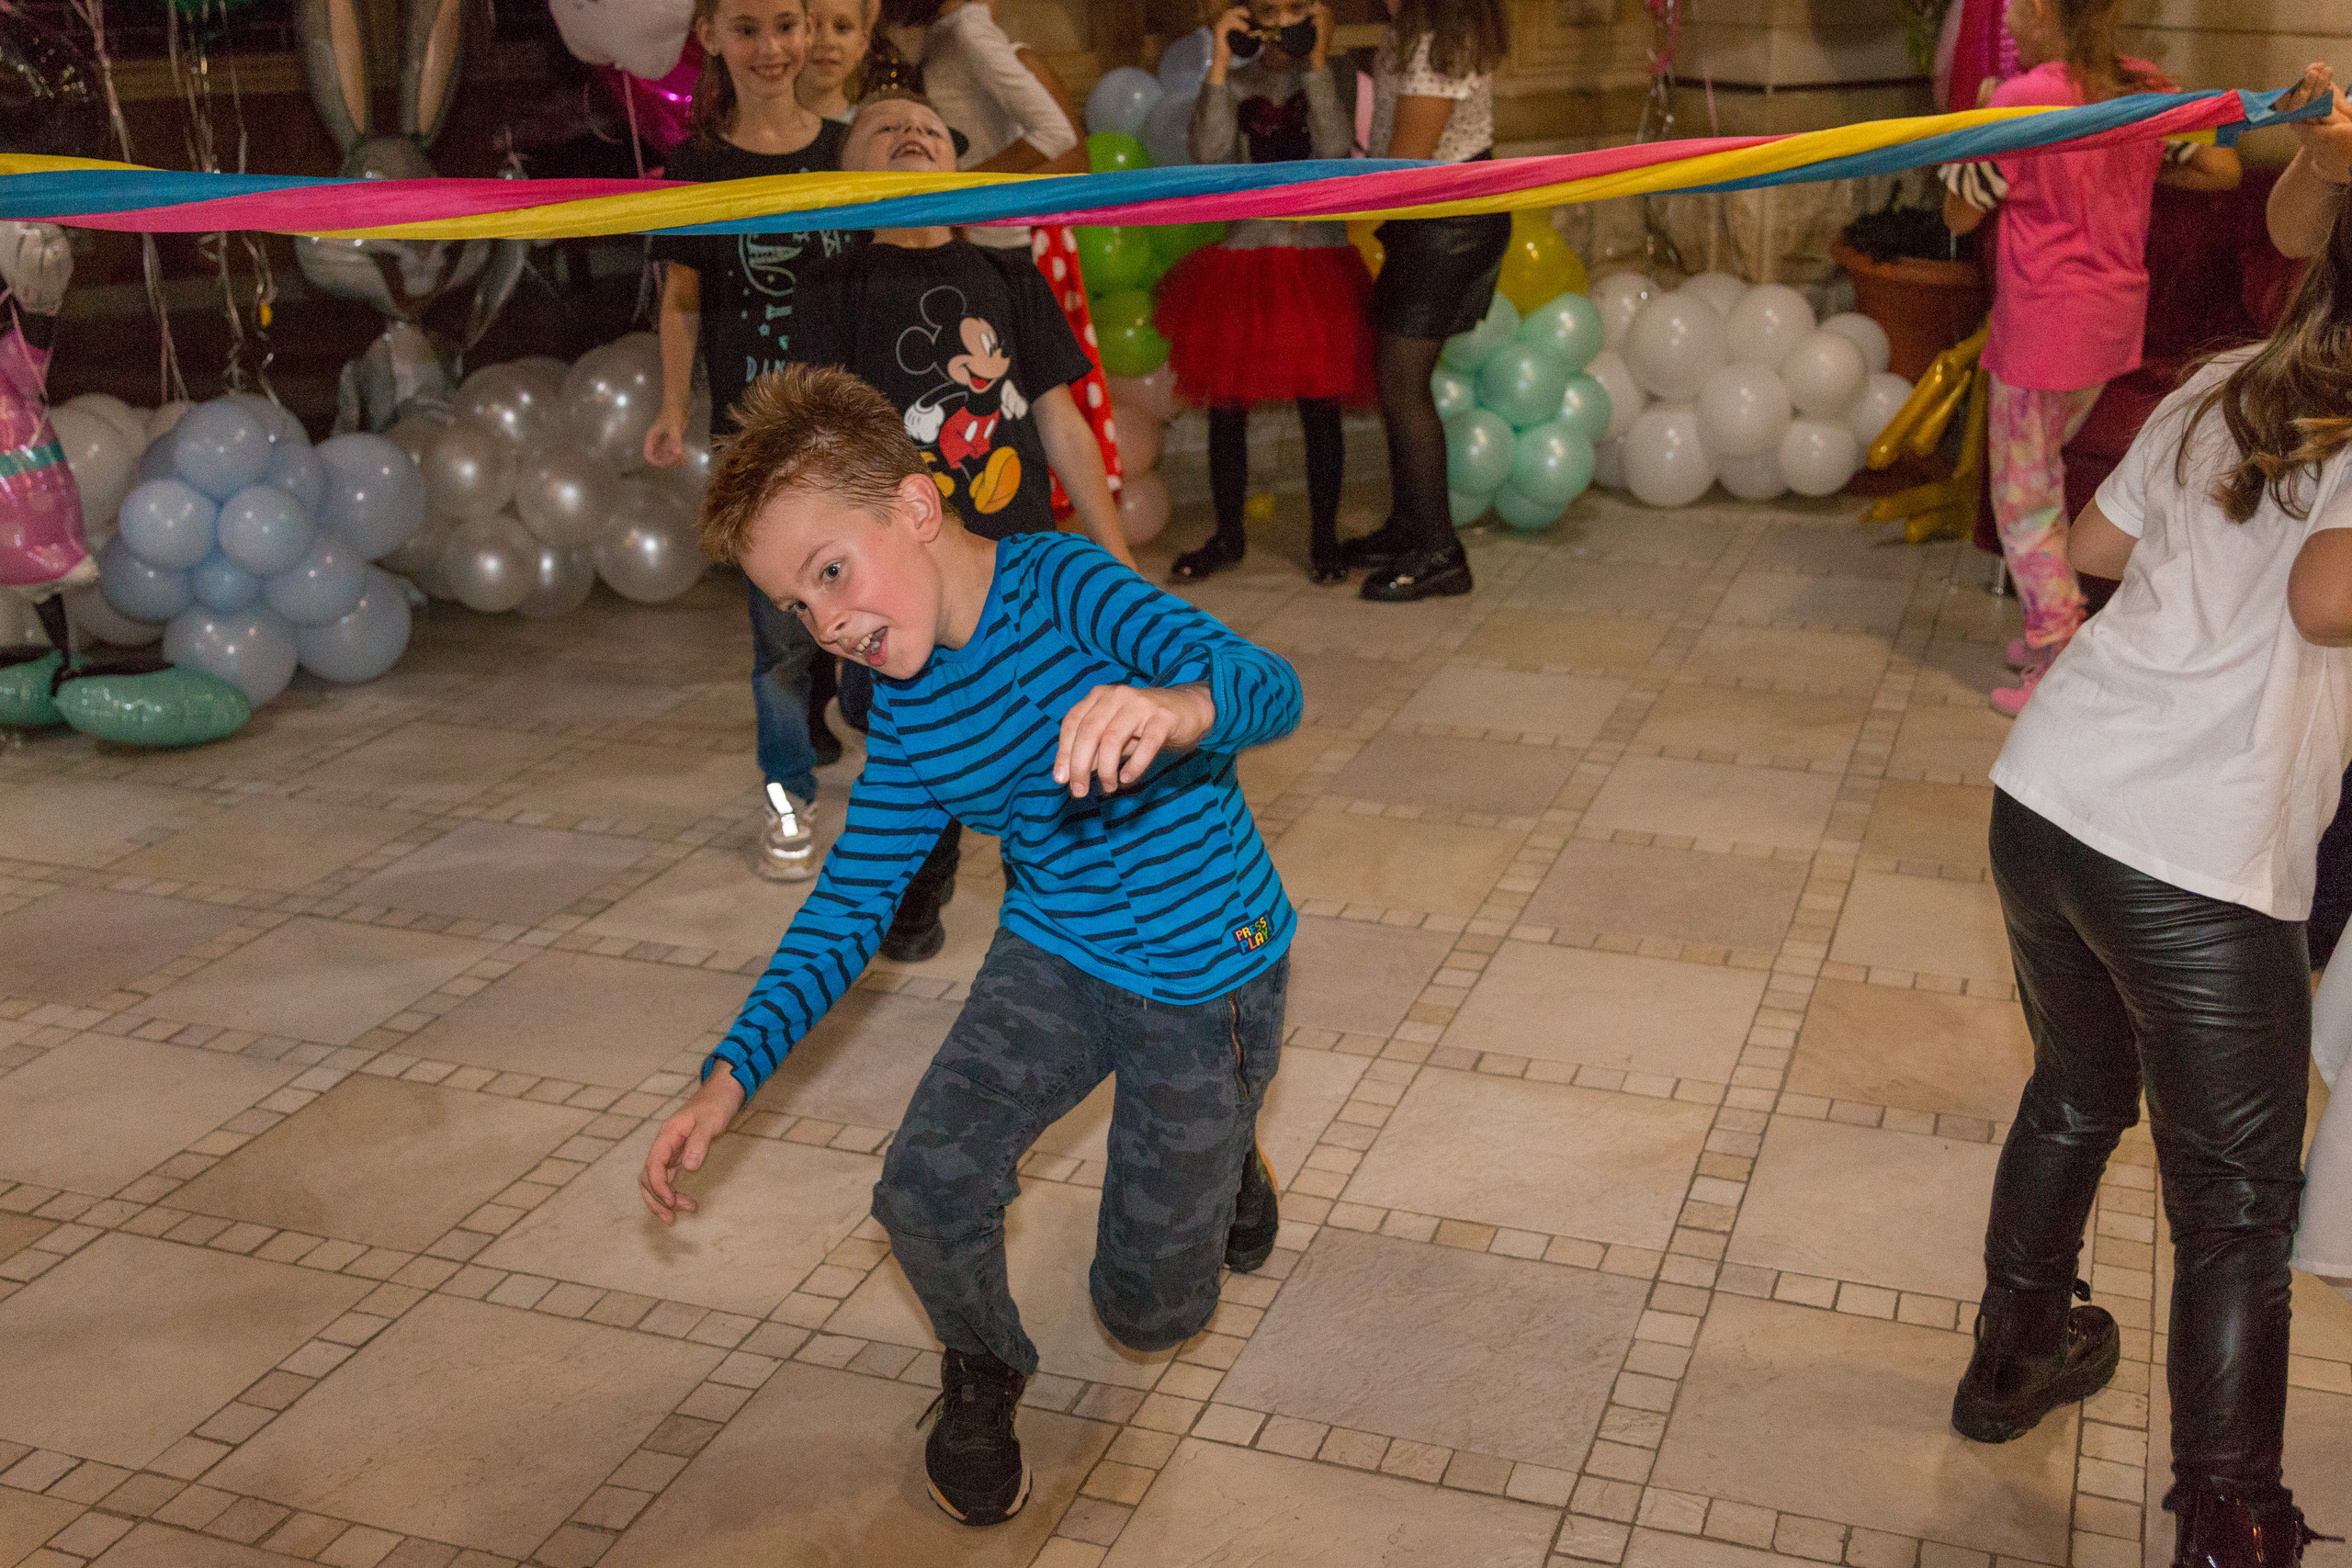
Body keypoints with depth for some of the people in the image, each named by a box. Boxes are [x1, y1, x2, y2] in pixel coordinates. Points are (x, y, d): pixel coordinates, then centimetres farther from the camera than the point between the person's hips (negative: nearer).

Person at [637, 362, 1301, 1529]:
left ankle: (1220, 1152, 39)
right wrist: (731, 1075, -10)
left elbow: (1268, 688, -36)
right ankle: (982, 1373, 15)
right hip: (1054, 958, 4)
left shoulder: (1062, 585, -22)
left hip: (1209, 975, -4)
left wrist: (1180, 705, -61)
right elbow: (850, 903, 1)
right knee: (925, 1195, -20)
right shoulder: (910, 709, -3)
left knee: (1148, 1315, 5)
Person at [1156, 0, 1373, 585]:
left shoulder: (1334, 75, 1)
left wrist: (1317, 61, -17)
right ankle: (1228, 535, 21)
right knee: (1225, 403, 6)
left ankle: (1324, 538, 15)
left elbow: (1334, 148, -17)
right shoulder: (1235, 83, 4)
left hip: (1319, 261, -2)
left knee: (1319, 405, 2)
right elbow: (1208, 153, -13)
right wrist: (1219, 65, -15)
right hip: (1244, 257, 2)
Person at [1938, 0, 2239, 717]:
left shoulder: (2022, 99, -17)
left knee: (2024, 499, 5)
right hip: (2113, 322, 7)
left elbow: (1960, 213, -7)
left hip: (2042, 328, -7)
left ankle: (2060, 667, 9)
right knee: (2043, 478, 23)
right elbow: (2223, 168, 7)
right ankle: (2052, 628, 31)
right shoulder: (2145, 90, 2)